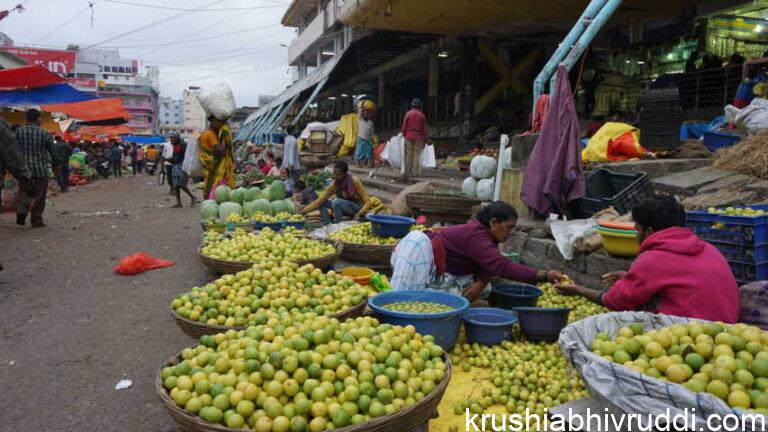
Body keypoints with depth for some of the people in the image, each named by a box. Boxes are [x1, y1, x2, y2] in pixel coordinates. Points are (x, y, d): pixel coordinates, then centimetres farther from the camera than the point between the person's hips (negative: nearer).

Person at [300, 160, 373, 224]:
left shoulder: (354, 181, -22)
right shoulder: (334, 185, -9)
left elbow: (368, 201, -22)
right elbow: (320, 200, -10)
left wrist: (360, 213, -39)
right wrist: (304, 211, -20)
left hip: (358, 208, -5)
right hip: (346, 208, 5)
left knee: (336, 201, -29)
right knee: (323, 203, -13)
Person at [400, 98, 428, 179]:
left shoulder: (408, 114, -2)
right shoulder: (422, 115, 0)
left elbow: (404, 126, -2)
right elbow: (424, 128, 3)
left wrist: (403, 134, 8)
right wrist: (424, 139, 9)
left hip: (409, 137, 0)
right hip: (418, 138, 0)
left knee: (408, 155, 4)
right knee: (417, 155, 2)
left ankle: (407, 173, 4)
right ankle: (414, 173, 2)